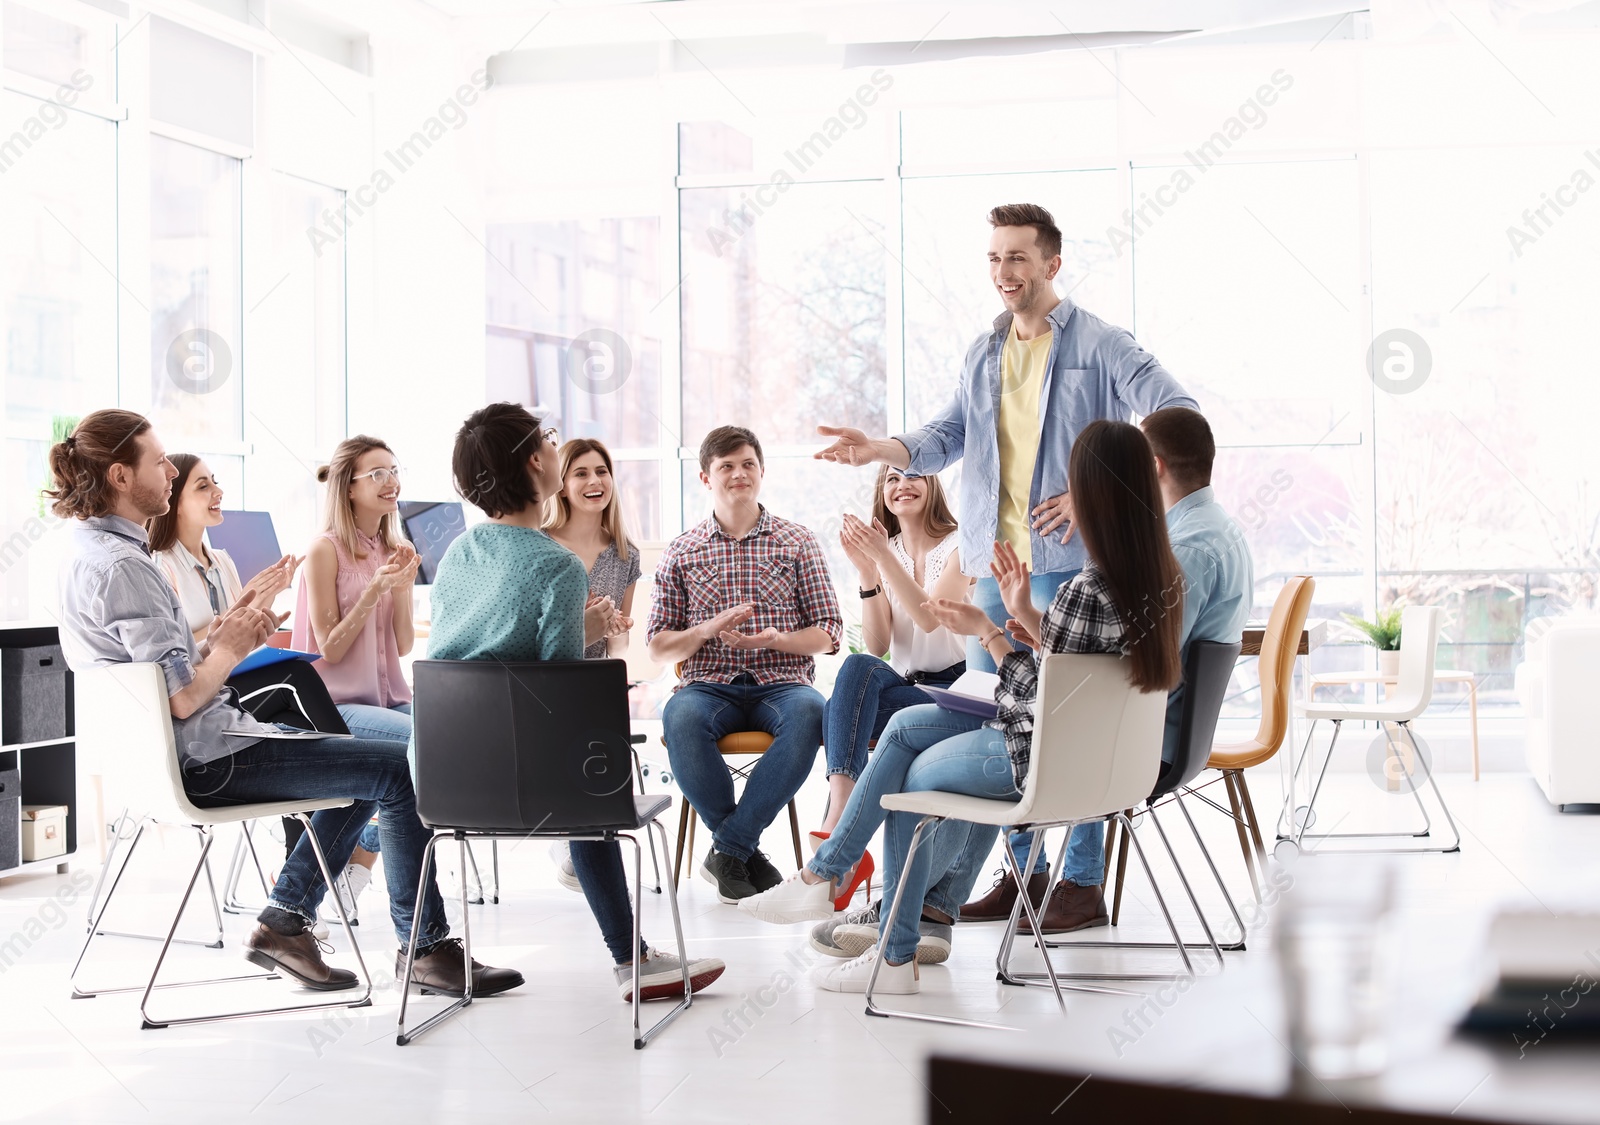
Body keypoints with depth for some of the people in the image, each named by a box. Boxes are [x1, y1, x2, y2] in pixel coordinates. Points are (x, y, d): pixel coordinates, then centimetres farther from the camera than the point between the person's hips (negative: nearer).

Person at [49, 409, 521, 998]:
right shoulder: (121, 566, -20)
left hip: (175, 753, 11)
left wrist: (218, 635, 6)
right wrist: (232, 647, -6)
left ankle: (283, 921, 18)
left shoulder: (94, 553, 13)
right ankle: (425, 948, 0)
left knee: (372, 765, 22)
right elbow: (183, 699, -23)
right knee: (399, 769, -10)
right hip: (204, 762, -11)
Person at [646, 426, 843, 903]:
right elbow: (657, 647, 11)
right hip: (710, 685, 0)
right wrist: (709, 629, -9)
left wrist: (778, 639, -11)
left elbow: (829, 633, 9)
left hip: (781, 683, 0)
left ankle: (728, 848, -25)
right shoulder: (682, 551, 13)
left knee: (809, 714, -37)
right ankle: (747, 850, -19)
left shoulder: (797, 542, 12)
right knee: (680, 719, -36)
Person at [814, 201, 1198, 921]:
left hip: (1068, 562, -7)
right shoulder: (983, 354, 18)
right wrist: (877, 449, -1)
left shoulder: (1099, 344, -3)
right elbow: (947, 436, 18)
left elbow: (1177, 416, -11)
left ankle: (1082, 877, 3)